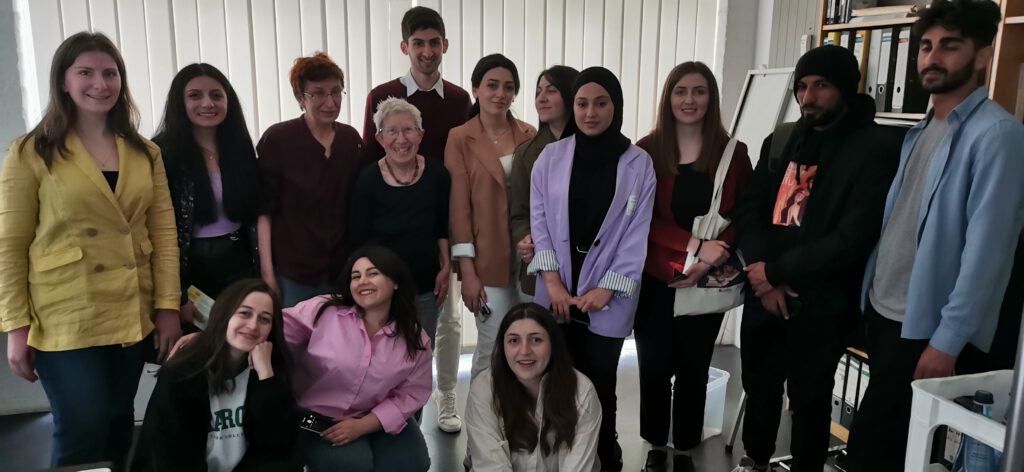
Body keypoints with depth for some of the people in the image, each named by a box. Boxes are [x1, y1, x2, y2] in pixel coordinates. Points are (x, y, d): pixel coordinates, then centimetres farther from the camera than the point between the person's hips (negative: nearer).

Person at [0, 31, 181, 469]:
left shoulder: (145, 153, 7)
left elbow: (163, 231, 5)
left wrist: (168, 306, 0)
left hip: (132, 317, 4)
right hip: (65, 320, -4)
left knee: (119, 429, 15)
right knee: (83, 437, -2)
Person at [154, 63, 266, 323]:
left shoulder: (241, 148, 5)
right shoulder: (162, 153, -9)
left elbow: (255, 214, 9)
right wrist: (178, 296, -13)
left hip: (239, 267, 4)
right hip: (189, 272, -3)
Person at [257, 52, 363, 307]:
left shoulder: (351, 139, 5)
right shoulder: (277, 138, -8)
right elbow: (264, 209, -7)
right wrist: (267, 271, -11)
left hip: (341, 270, 4)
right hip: (290, 272, -3)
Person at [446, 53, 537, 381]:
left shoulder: (529, 136, 6)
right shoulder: (460, 139, -3)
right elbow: (459, 207, -6)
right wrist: (467, 271, -10)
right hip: (488, 258, -3)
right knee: (495, 349, 1)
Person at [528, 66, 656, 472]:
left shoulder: (639, 164, -1)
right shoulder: (551, 156, 3)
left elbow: (637, 234, -3)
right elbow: (539, 221, 1)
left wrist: (607, 288, -10)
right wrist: (553, 282, -8)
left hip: (607, 296, -1)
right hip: (557, 292, 1)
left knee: (599, 384, 7)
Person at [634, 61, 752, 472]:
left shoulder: (733, 153, 0)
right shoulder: (646, 151, -4)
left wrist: (711, 258, -17)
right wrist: (695, 245, -22)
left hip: (707, 283, 1)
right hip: (654, 280, -1)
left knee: (694, 369, 13)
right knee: (654, 368, 9)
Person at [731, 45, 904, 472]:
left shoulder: (876, 148, -11)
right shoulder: (781, 141, 8)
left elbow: (852, 239, -17)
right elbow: (748, 209, 4)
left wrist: (776, 272, -13)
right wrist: (764, 278, -11)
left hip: (821, 303, -5)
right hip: (764, 293, 6)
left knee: (809, 397, 11)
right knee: (759, 385, 20)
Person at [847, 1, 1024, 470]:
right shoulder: (920, 130, 11)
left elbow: (986, 248, -19)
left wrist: (948, 341, -19)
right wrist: (870, 297, 12)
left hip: (927, 329, -7)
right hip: (883, 313, 7)